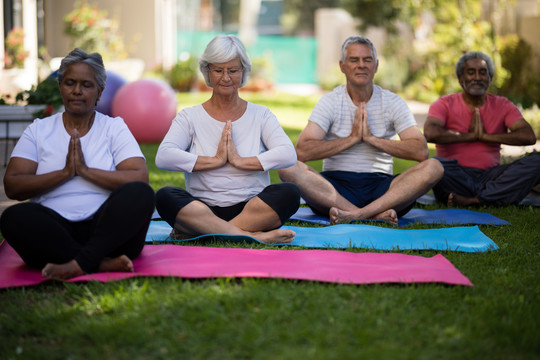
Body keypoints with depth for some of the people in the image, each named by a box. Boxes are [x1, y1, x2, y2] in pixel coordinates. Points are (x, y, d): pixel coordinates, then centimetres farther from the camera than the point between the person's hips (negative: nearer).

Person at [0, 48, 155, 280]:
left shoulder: (114, 128, 12)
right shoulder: (38, 130, 15)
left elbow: (140, 180, -5)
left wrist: (86, 170, -10)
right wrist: (64, 173, -9)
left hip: (105, 229, 0)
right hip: (54, 230, 0)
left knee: (139, 194, -28)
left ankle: (79, 264, -36)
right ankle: (102, 263, -33)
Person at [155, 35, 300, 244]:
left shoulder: (260, 115, 12)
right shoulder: (190, 117, 10)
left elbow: (288, 155, -5)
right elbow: (163, 157, -8)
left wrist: (240, 161, -12)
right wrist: (215, 160, -10)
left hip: (251, 209, 1)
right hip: (203, 209, 0)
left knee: (289, 193, -29)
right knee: (165, 197, -29)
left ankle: (201, 232, -31)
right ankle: (250, 235, -37)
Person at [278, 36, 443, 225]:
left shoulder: (393, 102, 7)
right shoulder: (330, 102, 4)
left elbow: (421, 152, -7)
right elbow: (302, 152, -11)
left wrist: (371, 138, -11)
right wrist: (352, 138, -10)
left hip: (380, 188, 1)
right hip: (334, 187, -1)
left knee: (433, 167, -24)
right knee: (288, 168, -29)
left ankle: (356, 214, -38)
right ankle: (376, 214, -38)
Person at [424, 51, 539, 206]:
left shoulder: (502, 105, 12)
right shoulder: (445, 104, 4)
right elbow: (430, 133, -17)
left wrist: (484, 136, -6)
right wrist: (470, 136, -8)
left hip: (489, 175, 3)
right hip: (456, 176, -2)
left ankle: (472, 200, -28)